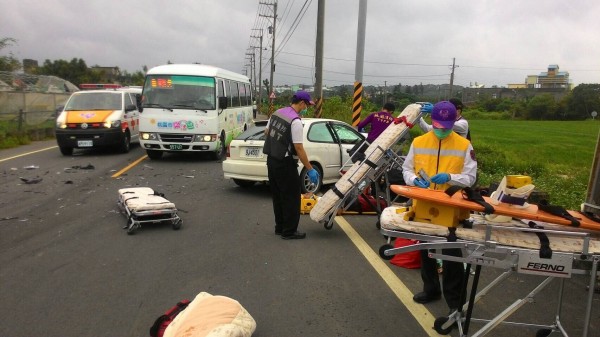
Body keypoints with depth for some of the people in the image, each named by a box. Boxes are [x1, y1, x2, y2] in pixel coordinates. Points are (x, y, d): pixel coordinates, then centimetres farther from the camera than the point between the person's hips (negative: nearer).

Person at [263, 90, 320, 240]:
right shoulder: (295, 121, -18)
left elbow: (266, 132, 19)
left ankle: (280, 227, 26)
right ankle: (289, 231, 8)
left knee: (278, 196, 17)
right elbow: (299, 149, -20)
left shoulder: (276, 113, 6)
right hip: (285, 163, -9)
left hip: (272, 160, 9)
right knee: (291, 197, 2)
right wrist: (310, 169, -15)